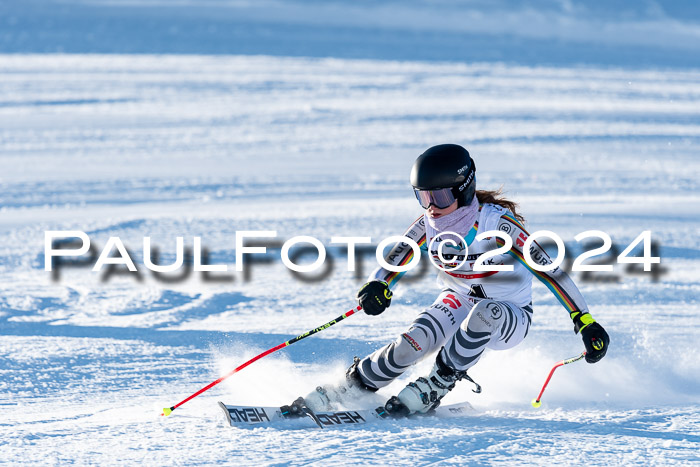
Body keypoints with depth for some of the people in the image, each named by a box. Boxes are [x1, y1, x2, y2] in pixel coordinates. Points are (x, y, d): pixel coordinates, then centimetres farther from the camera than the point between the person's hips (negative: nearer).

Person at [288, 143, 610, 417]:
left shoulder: (496, 222, -26)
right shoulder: (428, 225, -12)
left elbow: (547, 270, -25)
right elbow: (393, 262, -5)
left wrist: (586, 323, -29)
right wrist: (377, 288, -30)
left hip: (509, 320, -3)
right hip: (458, 303, 3)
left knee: (483, 313, -39)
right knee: (410, 345, -26)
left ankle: (433, 389, -26)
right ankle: (347, 387, -9)